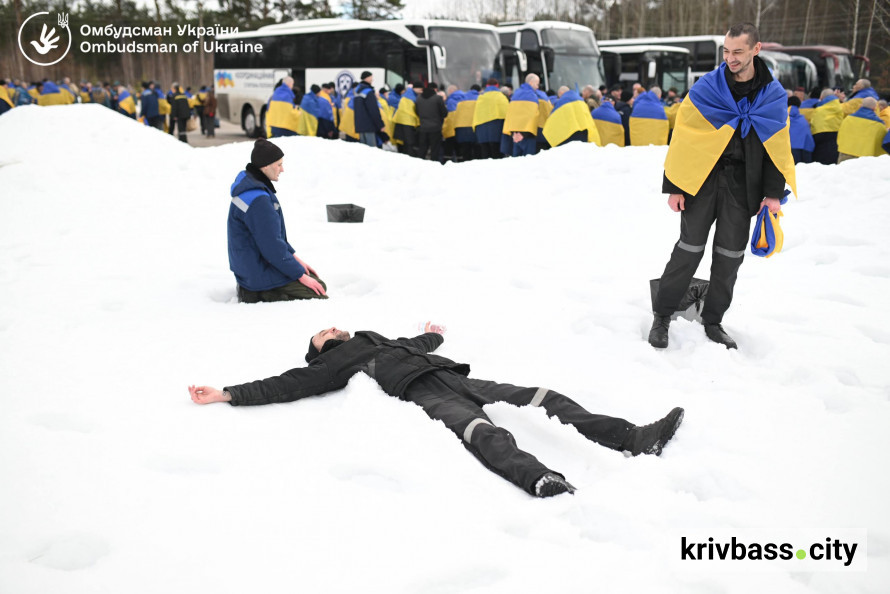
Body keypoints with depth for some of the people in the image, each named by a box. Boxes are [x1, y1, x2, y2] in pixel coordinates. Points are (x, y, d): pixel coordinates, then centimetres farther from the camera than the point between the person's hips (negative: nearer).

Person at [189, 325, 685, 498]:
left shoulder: (376, 341, 38)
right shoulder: (330, 365, 18)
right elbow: (286, 387, 8)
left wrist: (434, 336, 74)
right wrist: (228, 395, 0)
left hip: (455, 378, 8)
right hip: (422, 392, -8)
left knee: (544, 398, -7)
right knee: (483, 432, -39)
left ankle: (634, 438, -15)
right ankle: (542, 481, -65)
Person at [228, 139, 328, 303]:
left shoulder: (249, 183, 7)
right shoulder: (257, 200, -27)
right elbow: (272, 247, -24)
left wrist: (294, 257, 13)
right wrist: (300, 275, -14)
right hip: (261, 275, -11)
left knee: (320, 286, 15)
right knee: (320, 296, -10)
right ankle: (259, 295, -7)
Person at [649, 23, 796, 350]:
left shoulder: (773, 95, 1)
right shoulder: (706, 88, -6)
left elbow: (778, 146, 7)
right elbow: (683, 140, -5)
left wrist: (774, 192, 1)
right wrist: (674, 186, -7)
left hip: (743, 184, 3)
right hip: (703, 178, -2)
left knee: (731, 254, 6)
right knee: (690, 249, -1)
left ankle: (713, 321, 21)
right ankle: (661, 316, 12)